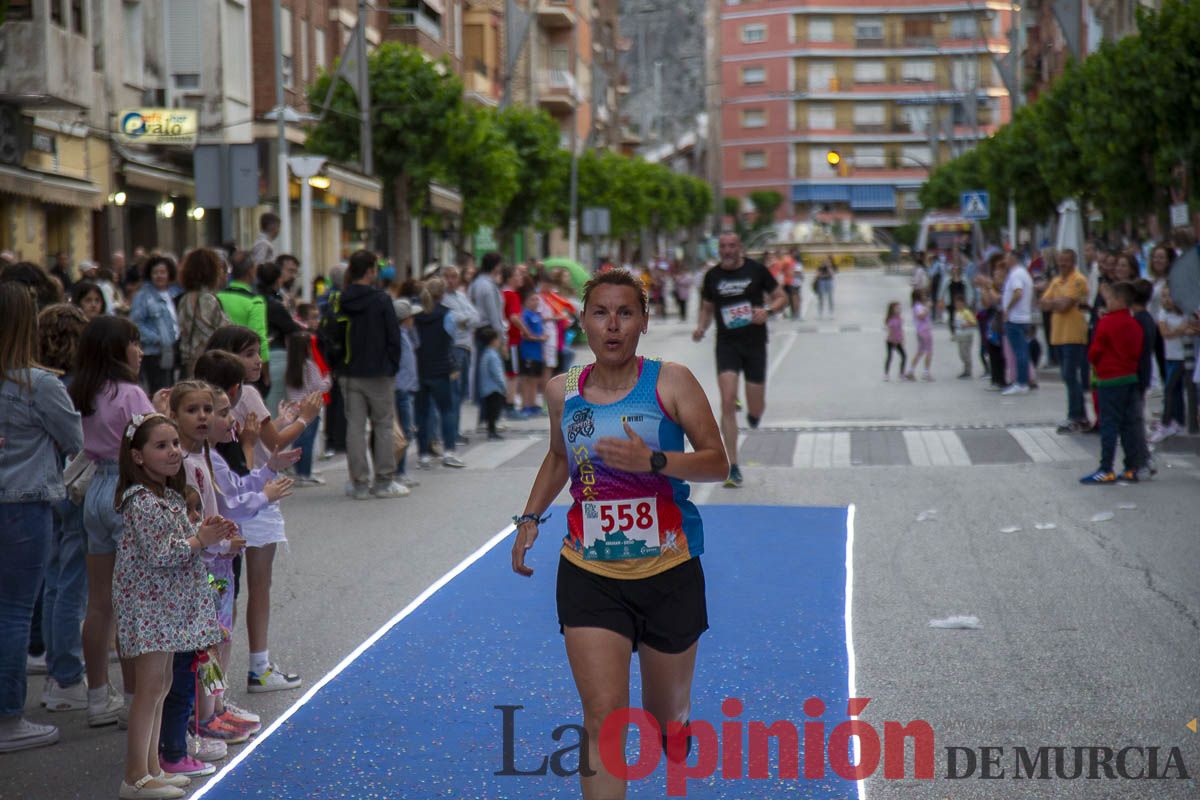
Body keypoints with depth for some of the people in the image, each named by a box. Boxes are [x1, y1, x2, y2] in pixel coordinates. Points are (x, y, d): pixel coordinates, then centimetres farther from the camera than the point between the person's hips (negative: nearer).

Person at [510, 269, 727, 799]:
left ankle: (675, 725, 52)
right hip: (588, 575, 1)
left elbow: (717, 462, -9)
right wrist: (531, 518, 14)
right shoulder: (563, 391, 3)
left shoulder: (671, 382, -7)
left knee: (667, 713, 16)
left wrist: (651, 461, -23)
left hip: (668, 574, -1)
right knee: (602, 718, -13)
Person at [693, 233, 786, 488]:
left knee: (756, 410, 2)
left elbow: (781, 297, 6)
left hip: (755, 344, 0)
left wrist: (767, 310, -14)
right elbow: (707, 307, 17)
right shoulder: (712, 276, 4)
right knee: (727, 402, -15)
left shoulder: (756, 270, -1)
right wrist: (701, 327, -3)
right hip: (726, 345, 0)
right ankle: (733, 468, -11)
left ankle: (752, 412, 45)